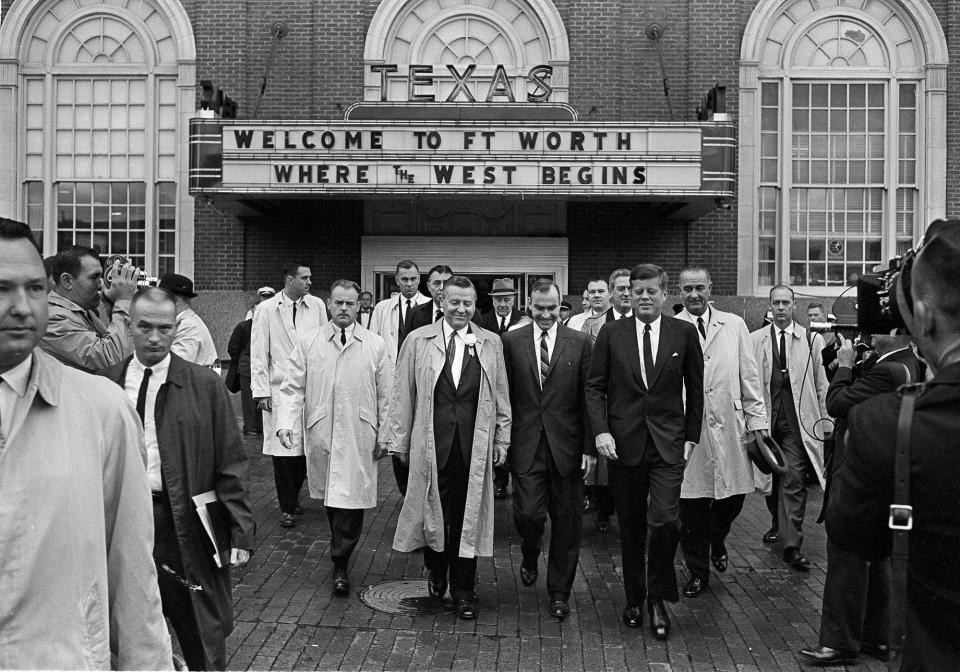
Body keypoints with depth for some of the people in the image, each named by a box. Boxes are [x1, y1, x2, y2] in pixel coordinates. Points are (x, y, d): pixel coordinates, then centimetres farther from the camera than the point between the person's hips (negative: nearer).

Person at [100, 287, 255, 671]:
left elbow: (230, 465, -3)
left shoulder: (206, 385, -3)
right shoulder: (105, 385, 3)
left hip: (188, 525, -2)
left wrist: (240, 531, -6)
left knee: (205, 639, 9)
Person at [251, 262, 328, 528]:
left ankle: (293, 497, 26)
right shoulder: (266, 310, 0)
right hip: (280, 389, -2)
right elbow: (258, 354, 1)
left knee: (307, 447, 5)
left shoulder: (317, 306, 5)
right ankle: (287, 507, 13)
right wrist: (261, 391, -4)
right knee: (283, 449, 0)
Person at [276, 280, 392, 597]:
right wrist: (285, 422, -12)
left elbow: (385, 395, 5)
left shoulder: (376, 345, 2)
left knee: (351, 500, -4)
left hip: (359, 438, -1)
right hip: (320, 434, 1)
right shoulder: (308, 343, 3)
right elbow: (293, 387, 2)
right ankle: (340, 551, 34)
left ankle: (340, 565, 7)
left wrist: (384, 435, 4)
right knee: (329, 498, 12)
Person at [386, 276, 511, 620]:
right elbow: (402, 394, 4)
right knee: (432, 510, 7)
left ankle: (463, 589, 19)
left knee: (469, 515, 5)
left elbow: (500, 397, 9)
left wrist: (501, 440, 7)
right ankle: (437, 572, 33)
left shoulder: (491, 344, 7)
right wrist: (399, 440, 3)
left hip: (474, 443, 1)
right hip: (430, 441, 0)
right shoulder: (418, 341, 3)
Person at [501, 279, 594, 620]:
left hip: (566, 445, 0)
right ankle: (530, 557, 30)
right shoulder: (511, 341, 3)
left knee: (566, 521, 7)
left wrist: (589, 446, -4)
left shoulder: (580, 343, 2)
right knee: (528, 512, -5)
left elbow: (589, 397, 1)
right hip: (526, 444, 0)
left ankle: (560, 592, 23)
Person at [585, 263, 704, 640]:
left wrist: (691, 437, 4)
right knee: (631, 528, 10)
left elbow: (695, 389, 8)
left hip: (668, 444, -1)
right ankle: (634, 599, 27)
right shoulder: (611, 333, 3)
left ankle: (658, 599, 8)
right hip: (623, 442, 1)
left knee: (664, 521, -13)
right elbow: (595, 387, 3)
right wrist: (601, 430, -9)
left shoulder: (684, 333, 3)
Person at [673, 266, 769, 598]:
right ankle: (697, 571, 22)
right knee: (691, 505, 4)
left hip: (729, 426, 2)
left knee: (733, 497, 7)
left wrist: (757, 419, 4)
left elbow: (749, 377, 8)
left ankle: (717, 542, 39)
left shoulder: (734, 325, 6)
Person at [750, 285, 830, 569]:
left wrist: (826, 419, 4)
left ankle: (792, 546, -5)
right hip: (766, 416, 2)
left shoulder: (812, 340, 4)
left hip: (798, 420, -2)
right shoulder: (755, 340, 6)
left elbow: (821, 384, 6)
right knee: (770, 477, 13)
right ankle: (778, 522, 36)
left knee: (794, 481, -8)